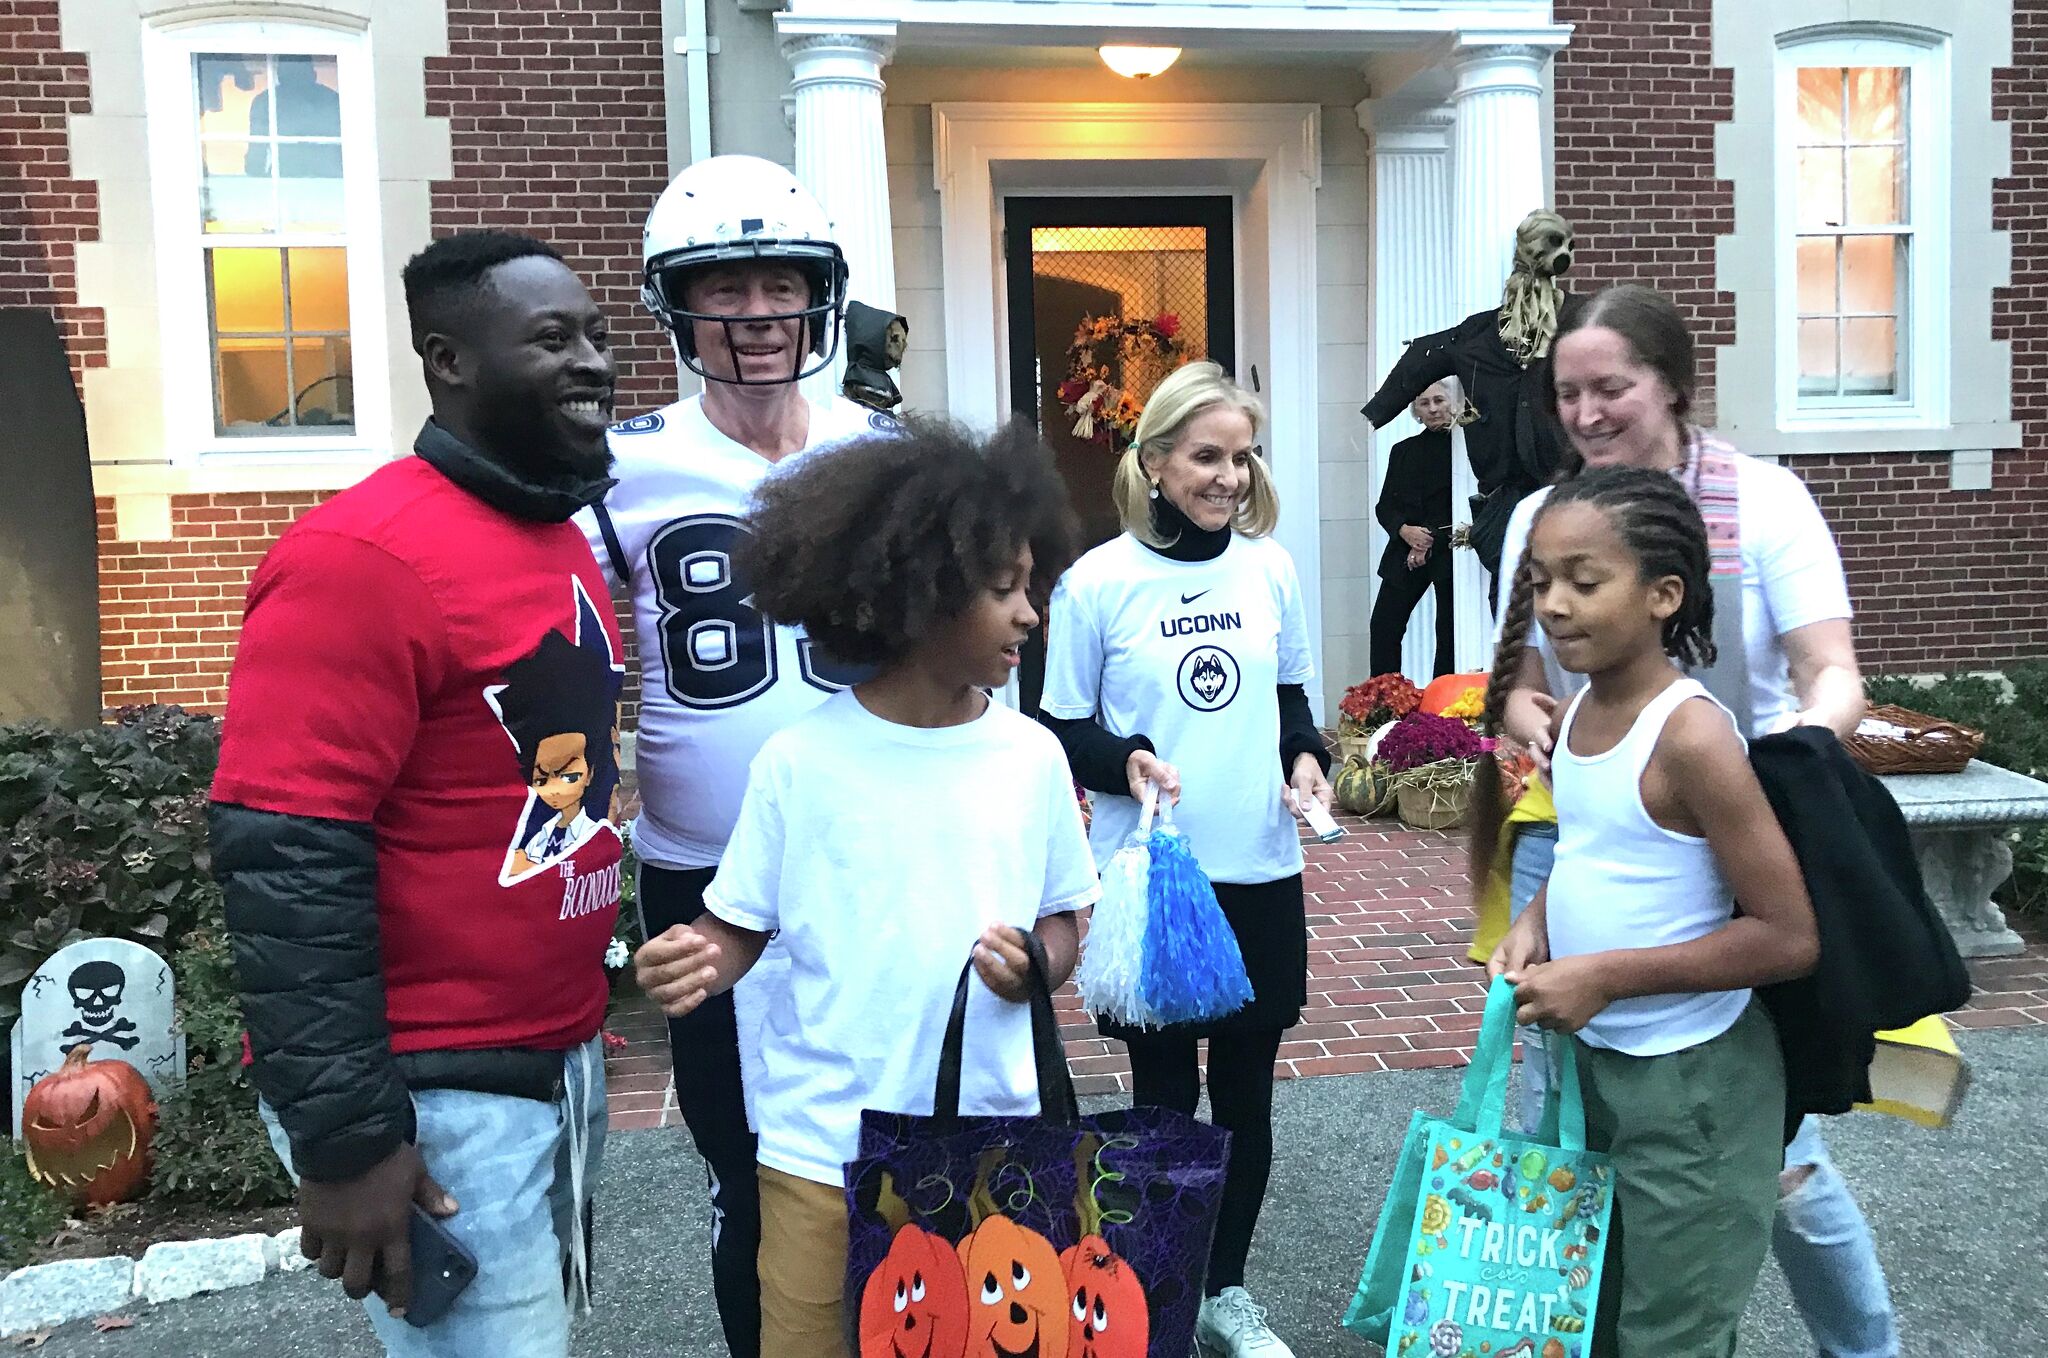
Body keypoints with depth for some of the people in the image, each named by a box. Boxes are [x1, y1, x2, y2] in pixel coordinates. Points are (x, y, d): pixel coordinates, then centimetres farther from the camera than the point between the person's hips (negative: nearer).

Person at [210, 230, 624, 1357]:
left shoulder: (565, 539, 8)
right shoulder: (361, 557, -19)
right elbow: (287, 861, -22)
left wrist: (574, 1023, 17)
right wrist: (344, 1136, -21)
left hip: (564, 1060, 9)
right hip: (436, 1096, -8)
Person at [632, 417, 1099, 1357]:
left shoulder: (1030, 755, -2)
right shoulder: (800, 760, -10)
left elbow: (1062, 922, 7)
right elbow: (741, 927, -1)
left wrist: (1036, 965, -14)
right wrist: (702, 963, -22)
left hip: (987, 1143, 2)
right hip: (823, 1146, -2)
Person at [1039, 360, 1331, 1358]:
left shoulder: (1270, 566, 1)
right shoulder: (1097, 581, -9)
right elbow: (1060, 730, -3)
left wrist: (1307, 757, -7)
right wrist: (1124, 761, -22)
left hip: (1261, 872, 3)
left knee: (1245, 1090, 14)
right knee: (1163, 1093, 10)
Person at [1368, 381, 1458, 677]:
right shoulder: (1403, 451, 14)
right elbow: (1384, 505, 12)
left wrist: (1432, 543, -11)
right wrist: (1403, 529, -10)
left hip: (1450, 551, -4)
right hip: (1404, 553, 4)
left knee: (1449, 631, 0)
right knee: (1384, 625, -3)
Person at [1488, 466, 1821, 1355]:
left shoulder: (1691, 736, -23)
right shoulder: (1577, 715, 0)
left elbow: (1789, 939, -22)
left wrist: (1608, 975, -22)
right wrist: (1535, 922, -4)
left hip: (1691, 1081, -7)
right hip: (1590, 1059, 8)